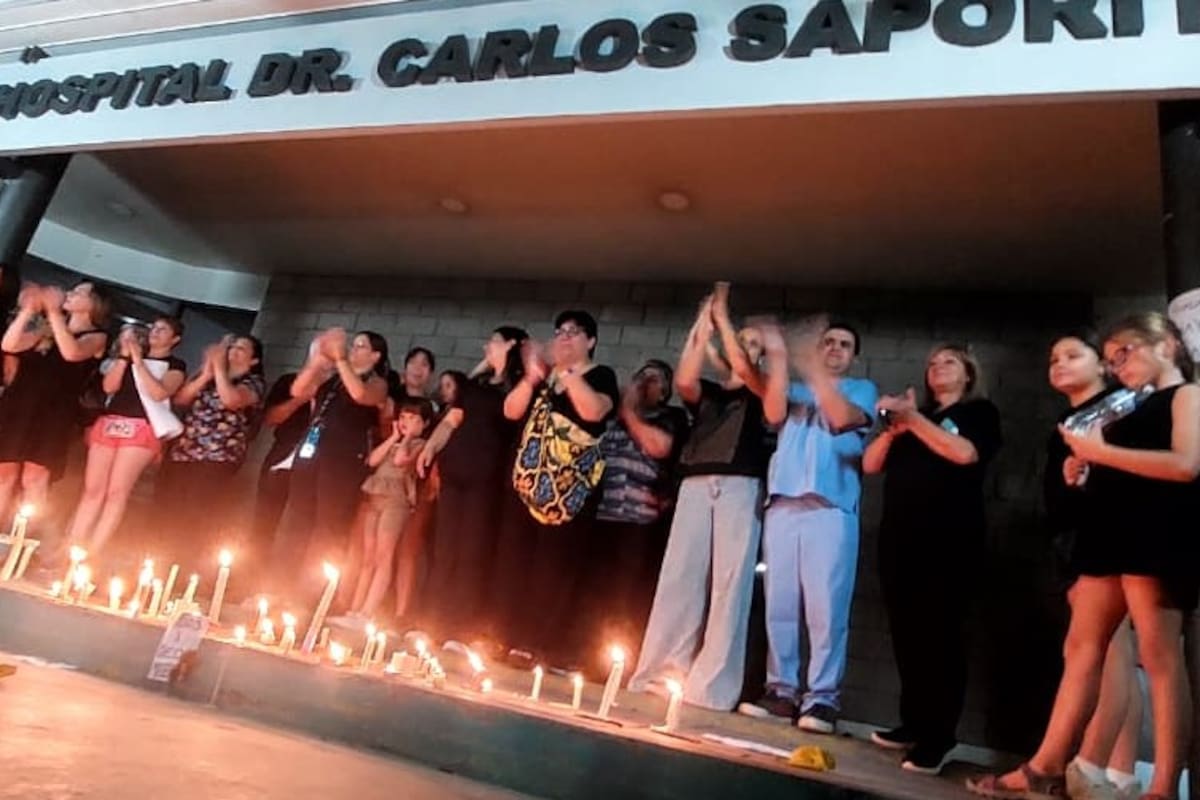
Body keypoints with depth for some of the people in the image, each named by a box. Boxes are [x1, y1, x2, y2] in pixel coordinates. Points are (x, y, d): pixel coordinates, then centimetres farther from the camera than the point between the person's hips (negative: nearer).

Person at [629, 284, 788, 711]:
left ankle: (711, 686, -6)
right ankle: (660, 674, 0)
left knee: (729, 582, -8)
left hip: (740, 488, -2)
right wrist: (703, 325, 3)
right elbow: (683, 379, 0)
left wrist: (722, 316, 4)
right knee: (678, 578, -4)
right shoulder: (706, 393, 22)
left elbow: (743, 370, -4)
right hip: (695, 487, 3)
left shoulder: (760, 394, 16)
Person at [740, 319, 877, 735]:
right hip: (782, 507, 3)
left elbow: (845, 418, -6)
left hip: (831, 511, -3)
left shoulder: (862, 389, 15)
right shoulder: (796, 388, 24)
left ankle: (822, 698, -1)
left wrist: (816, 373, -12)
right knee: (779, 606, 1)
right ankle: (782, 690, 10)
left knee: (826, 608, -8)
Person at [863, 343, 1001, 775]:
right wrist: (892, 428, -3)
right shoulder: (915, 414, 22)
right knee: (905, 632, 5)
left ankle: (937, 737, 1)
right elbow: (871, 464, 13)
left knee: (940, 634, -5)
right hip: (899, 533, 5)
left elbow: (965, 453, -13)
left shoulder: (980, 411, 9)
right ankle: (913, 723, 15)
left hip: (949, 537, -5)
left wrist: (913, 418, -11)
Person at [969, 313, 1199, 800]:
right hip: (1110, 533, 8)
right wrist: (1084, 472, 7)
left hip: (1157, 534, -8)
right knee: (1081, 649, 4)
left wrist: (1100, 451, -13)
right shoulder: (1136, 408, 25)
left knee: (1159, 657, -7)